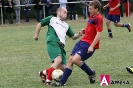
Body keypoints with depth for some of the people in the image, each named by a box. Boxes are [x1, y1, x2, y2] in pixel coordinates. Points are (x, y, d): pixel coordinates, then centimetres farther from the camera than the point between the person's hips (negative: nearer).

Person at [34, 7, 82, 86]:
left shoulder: (66, 25, 33)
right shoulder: (52, 19, 18)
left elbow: (73, 37, 29)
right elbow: (40, 24, 23)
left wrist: (79, 35, 9)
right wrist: (36, 35, 18)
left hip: (61, 46, 7)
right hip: (53, 43, -7)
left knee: (62, 68, -5)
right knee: (58, 60, -31)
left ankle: (44, 73, 15)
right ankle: (48, 80, -28)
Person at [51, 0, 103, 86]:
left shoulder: (99, 18, -14)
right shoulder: (92, 16, 13)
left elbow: (99, 34, -21)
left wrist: (92, 46, -27)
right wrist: (84, 31, 9)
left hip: (89, 45, -9)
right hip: (82, 41, 9)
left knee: (75, 59, -21)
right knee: (70, 60, 2)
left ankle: (91, 73, 2)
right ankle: (62, 82, 6)